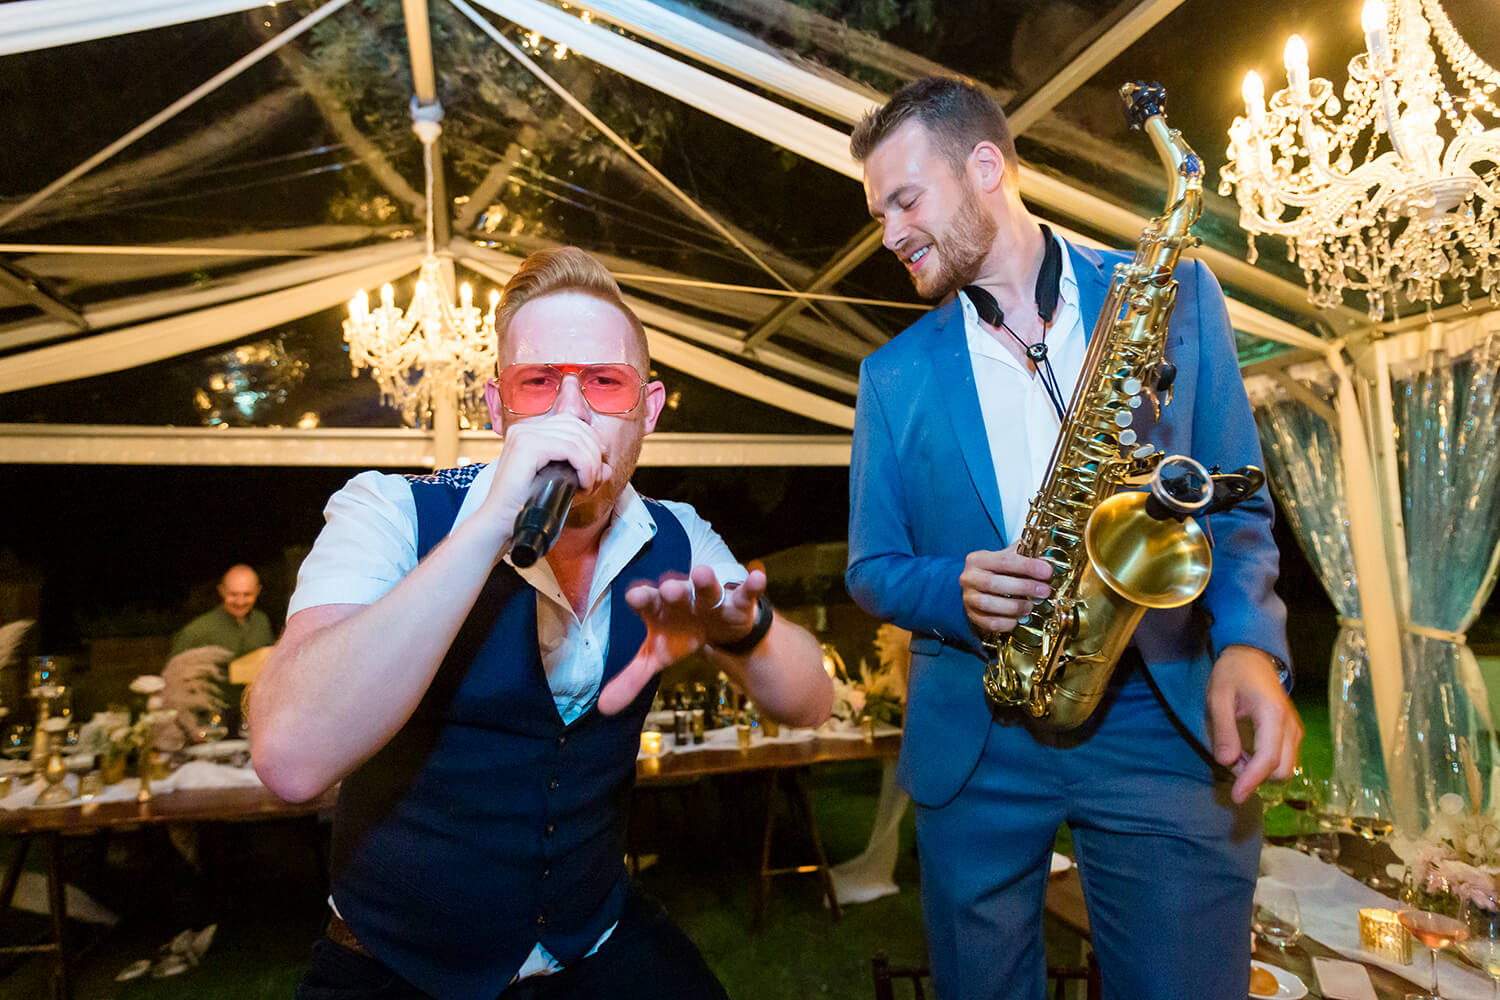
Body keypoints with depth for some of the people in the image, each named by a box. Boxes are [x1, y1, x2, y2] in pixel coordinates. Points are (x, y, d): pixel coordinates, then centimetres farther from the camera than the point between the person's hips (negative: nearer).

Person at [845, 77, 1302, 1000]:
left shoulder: (1174, 295, 3)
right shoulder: (894, 374, 5)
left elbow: (1238, 505, 5)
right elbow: (872, 569, 8)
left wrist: (1249, 643, -13)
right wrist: (955, 591, -14)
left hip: (1163, 723, -1)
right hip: (973, 743, 2)